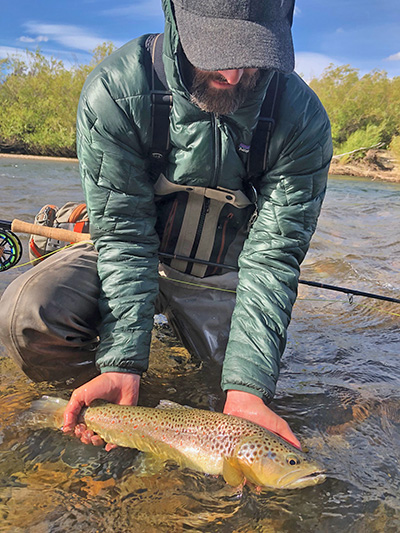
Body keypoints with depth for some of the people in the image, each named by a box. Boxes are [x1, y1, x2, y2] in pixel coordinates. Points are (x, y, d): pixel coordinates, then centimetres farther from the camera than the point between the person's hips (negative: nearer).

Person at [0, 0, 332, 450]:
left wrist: (245, 387, -31)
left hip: (219, 274, 3)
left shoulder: (303, 119, -20)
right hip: (123, 257, -2)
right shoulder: (114, 91, -23)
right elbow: (124, 234, -23)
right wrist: (123, 364, -31)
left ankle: (182, 327, 25)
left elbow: (272, 257, -22)